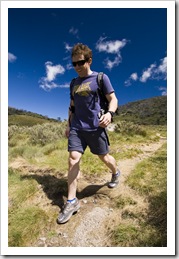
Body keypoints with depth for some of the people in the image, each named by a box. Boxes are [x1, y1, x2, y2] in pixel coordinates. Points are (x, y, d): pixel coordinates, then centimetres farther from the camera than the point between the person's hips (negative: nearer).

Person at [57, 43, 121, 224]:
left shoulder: (100, 78, 1)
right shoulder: (74, 83, 15)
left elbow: (113, 99, -2)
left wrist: (109, 113, -22)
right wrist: (69, 125, 17)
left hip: (95, 127, -4)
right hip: (76, 128, 4)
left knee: (104, 158, 12)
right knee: (73, 160, -6)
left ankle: (116, 174, 46)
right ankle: (72, 202, 7)